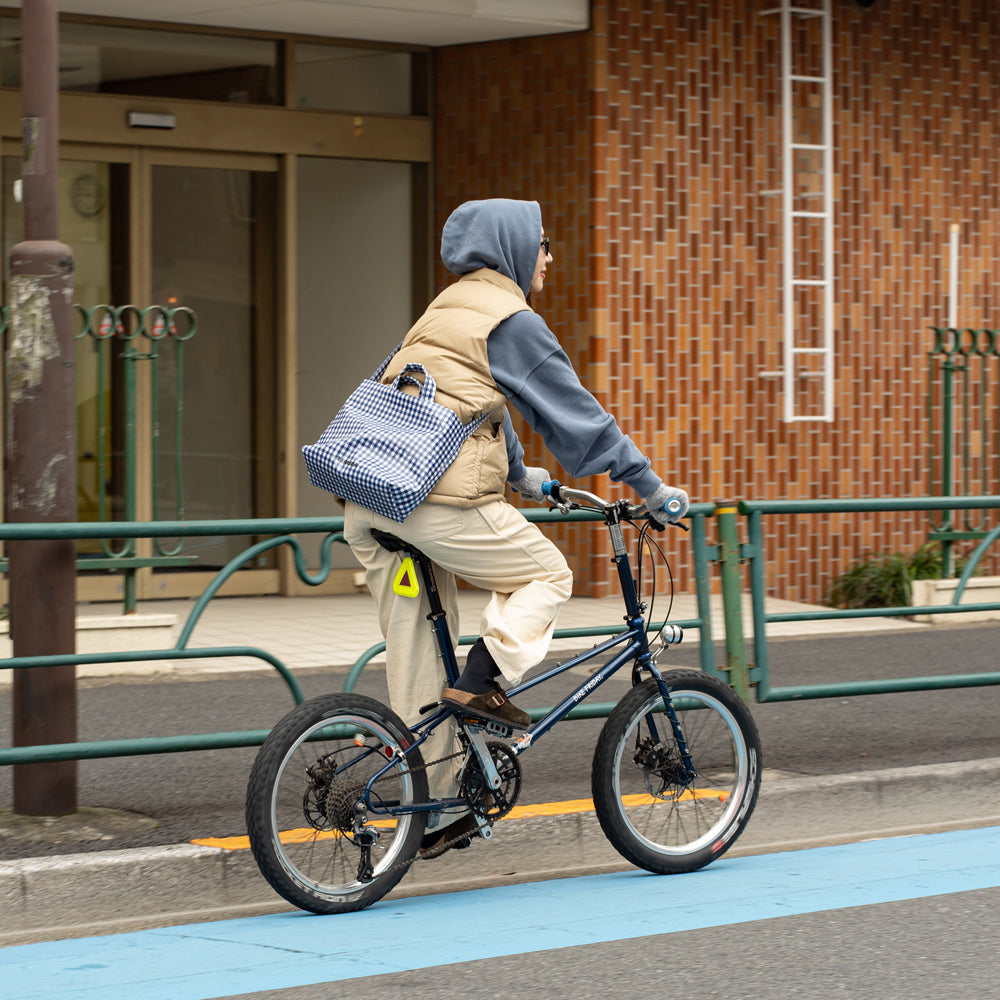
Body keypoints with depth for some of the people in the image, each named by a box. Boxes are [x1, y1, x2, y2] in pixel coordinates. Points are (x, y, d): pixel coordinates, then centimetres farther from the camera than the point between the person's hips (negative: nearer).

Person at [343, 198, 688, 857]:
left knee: (415, 653, 12)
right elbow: (577, 414, 0)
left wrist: (521, 477, 51)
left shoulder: (442, 312, 27)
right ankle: (481, 683, -7)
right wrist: (651, 488, 7)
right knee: (546, 574, 11)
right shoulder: (512, 321, -1)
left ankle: (437, 809, 16)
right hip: (439, 500, -8)